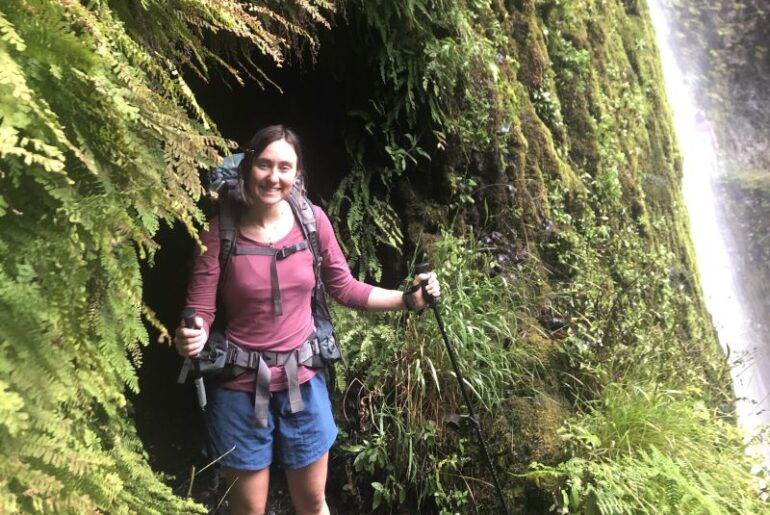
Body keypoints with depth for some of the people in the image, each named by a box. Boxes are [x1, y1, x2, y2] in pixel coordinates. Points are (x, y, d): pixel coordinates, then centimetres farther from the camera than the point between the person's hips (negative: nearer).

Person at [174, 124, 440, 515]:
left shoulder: (312, 220, -8)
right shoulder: (221, 232, -15)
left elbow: (345, 289, 1)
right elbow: (199, 313, -12)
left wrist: (409, 298, -7)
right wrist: (190, 338, -34)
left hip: (303, 381, 2)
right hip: (241, 389, -2)